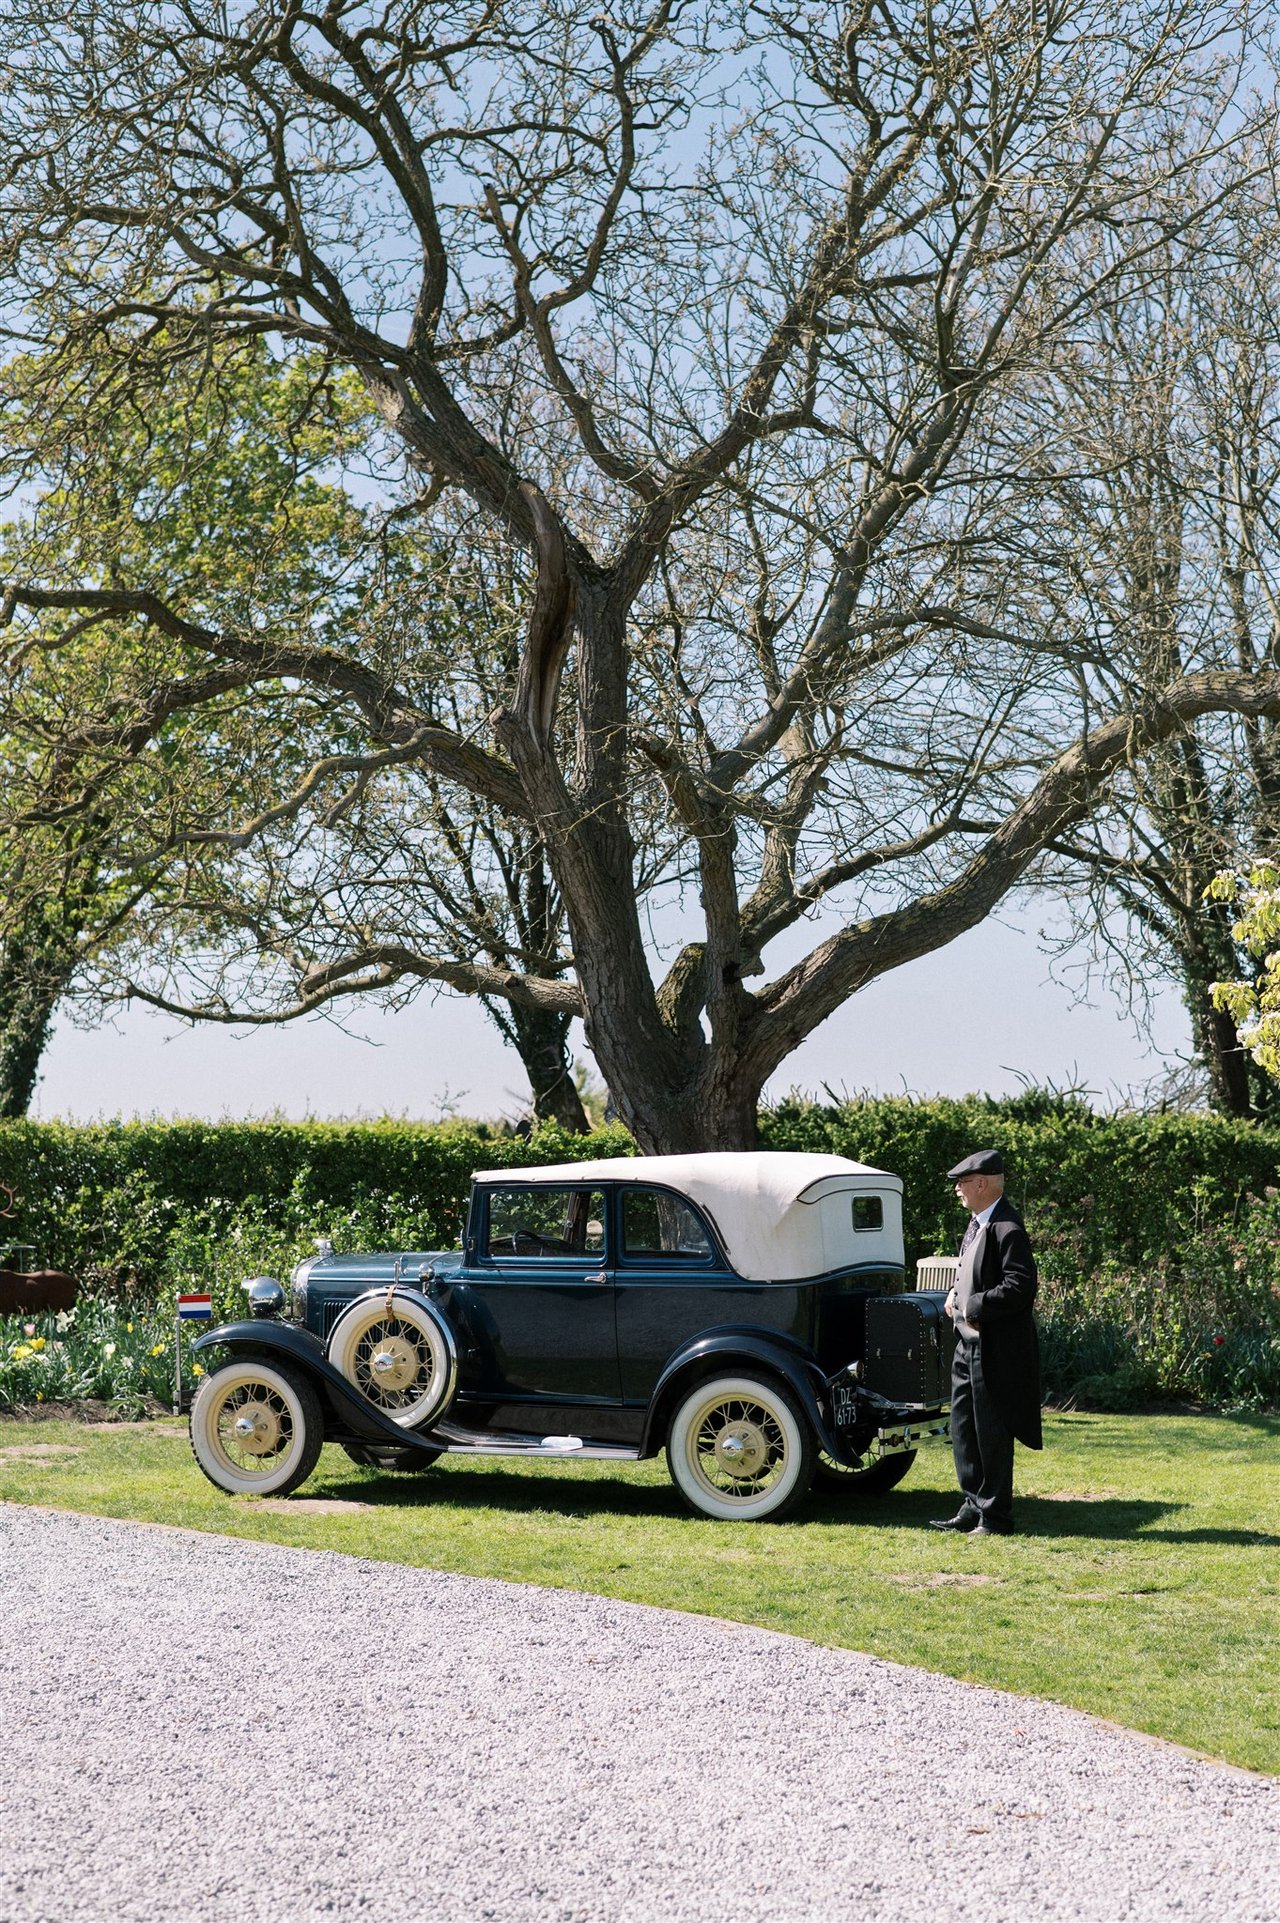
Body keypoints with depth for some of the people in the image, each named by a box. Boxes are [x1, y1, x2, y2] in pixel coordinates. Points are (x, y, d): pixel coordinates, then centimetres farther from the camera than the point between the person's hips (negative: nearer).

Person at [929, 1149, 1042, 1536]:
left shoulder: (1007, 1229, -19)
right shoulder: (976, 1222, 12)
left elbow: (1019, 1287, -25)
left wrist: (973, 1306, -19)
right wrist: (956, 1296, 7)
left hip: (995, 1349, -10)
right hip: (969, 1345, 10)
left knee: (991, 1434, 0)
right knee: (963, 1428, 15)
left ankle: (996, 1516, 10)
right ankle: (973, 1506, 25)